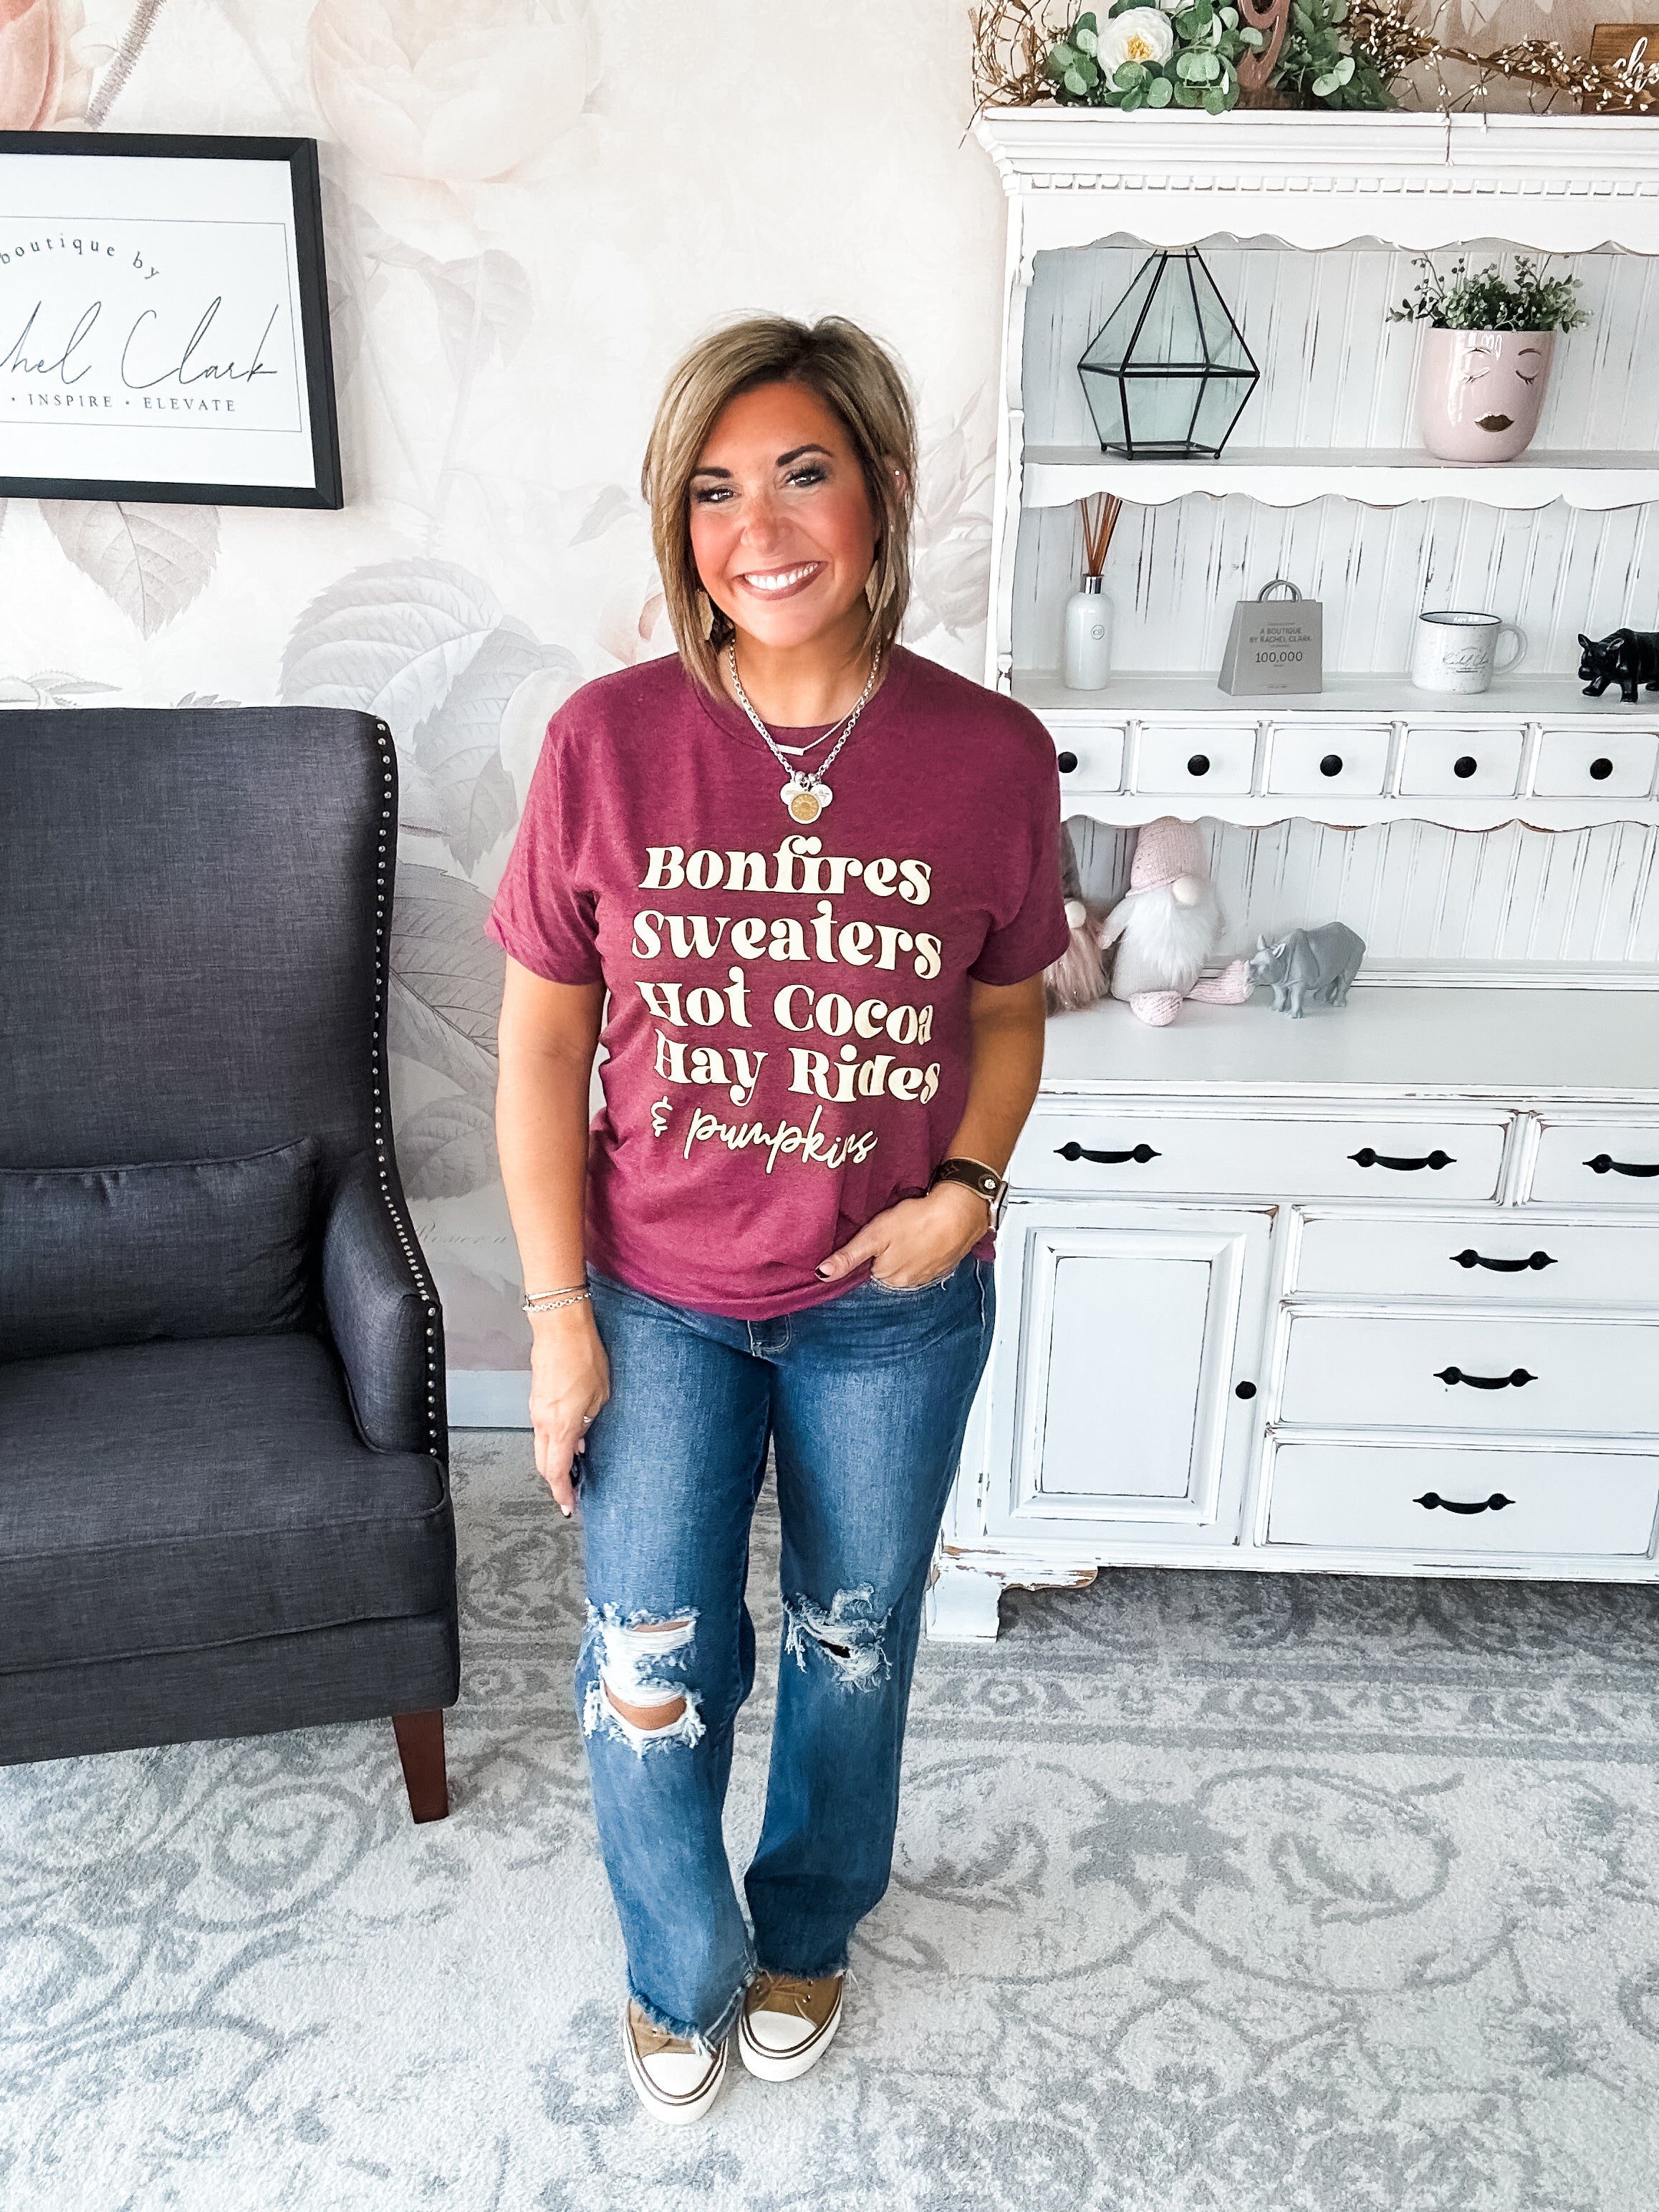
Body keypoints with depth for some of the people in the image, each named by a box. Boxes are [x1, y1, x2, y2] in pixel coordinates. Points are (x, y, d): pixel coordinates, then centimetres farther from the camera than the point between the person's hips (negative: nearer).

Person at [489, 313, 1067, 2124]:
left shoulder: (993, 757, -12)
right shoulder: (606, 742, -13)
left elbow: (1009, 1010, 4)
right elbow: (542, 1044, -6)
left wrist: (967, 1186, -14)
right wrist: (560, 1317, -7)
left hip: (892, 1310, 1)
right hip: (659, 1298, 0)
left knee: (853, 1649, 19)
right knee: (651, 1667, 9)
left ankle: (806, 1931, 51)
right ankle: (684, 1971, 42)